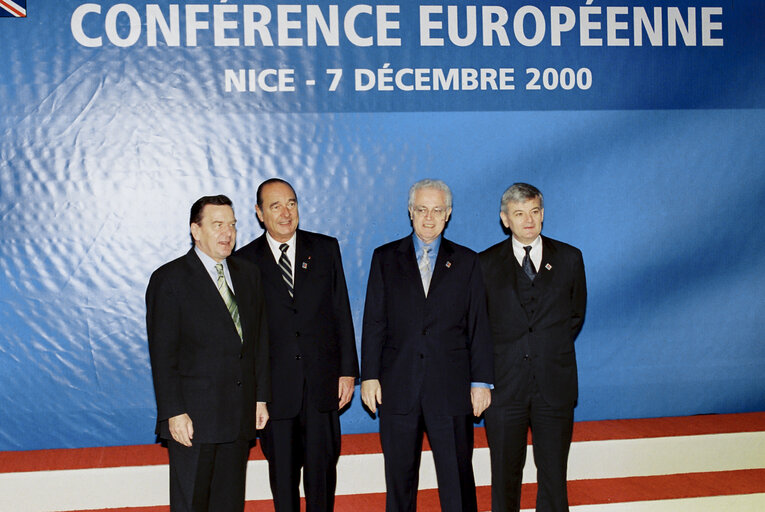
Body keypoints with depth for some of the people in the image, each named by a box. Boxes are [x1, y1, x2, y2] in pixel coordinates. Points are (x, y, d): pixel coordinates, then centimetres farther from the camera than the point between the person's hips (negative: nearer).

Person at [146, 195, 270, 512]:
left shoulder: (248, 274, 12)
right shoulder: (169, 279, -6)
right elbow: (163, 355, -10)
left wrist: (261, 397, 9)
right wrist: (174, 413, -15)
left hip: (240, 415, 5)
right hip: (193, 418, -5)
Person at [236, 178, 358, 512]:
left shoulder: (326, 249, 5)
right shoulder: (245, 260, 1)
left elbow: (341, 312, 5)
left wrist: (348, 370, 1)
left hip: (322, 383, 1)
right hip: (274, 386, -1)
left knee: (322, 466, 8)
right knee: (282, 471, 9)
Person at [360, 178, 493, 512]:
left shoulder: (466, 261, 7)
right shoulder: (385, 258, 7)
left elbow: (478, 326, 5)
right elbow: (374, 322, 5)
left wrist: (481, 381, -1)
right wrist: (369, 375, -2)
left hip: (451, 387, 0)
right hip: (398, 387, 1)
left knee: (457, 475, 3)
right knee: (399, 475, 10)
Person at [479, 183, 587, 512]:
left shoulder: (569, 258, 6)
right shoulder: (487, 263, 3)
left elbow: (576, 315, 14)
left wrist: (552, 349, 7)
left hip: (555, 384, 0)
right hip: (505, 383, 0)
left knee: (554, 474, 4)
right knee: (505, 473, 7)